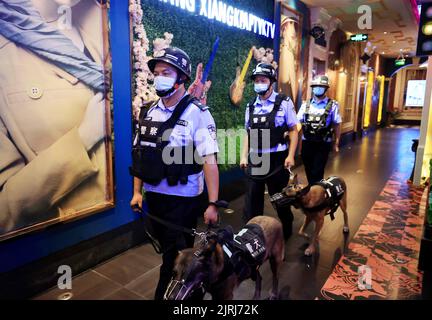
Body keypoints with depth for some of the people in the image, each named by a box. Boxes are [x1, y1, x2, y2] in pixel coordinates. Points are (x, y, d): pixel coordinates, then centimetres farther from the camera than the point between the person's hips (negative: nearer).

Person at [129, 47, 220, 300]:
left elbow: (209, 160, -18)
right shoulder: (149, 113, 6)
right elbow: (140, 155, 10)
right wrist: (137, 191, 10)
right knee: (168, 249, 22)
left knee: (176, 258, 4)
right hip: (153, 194, 7)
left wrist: (213, 204, -20)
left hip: (183, 198, -7)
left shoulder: (197, 113, -13)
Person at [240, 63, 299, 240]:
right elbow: (248, 133, 13)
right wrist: (244, 156, 5)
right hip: (254, 159, 4)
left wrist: (291, 155, -11)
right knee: (252, 200, 8)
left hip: (277, 158, -3)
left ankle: (286, 230, 34)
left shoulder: (284, 102, -3)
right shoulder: (251, 106, 10)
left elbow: (293, 130, -3)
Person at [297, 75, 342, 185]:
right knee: (308, 171, 15)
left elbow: (337, 125, 2)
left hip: (323, 144, -3)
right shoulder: (306, 105, 6)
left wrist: (336, 144, 3)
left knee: (317, 172, -5)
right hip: (307, 143, 3)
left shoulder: (333, 105, -1)